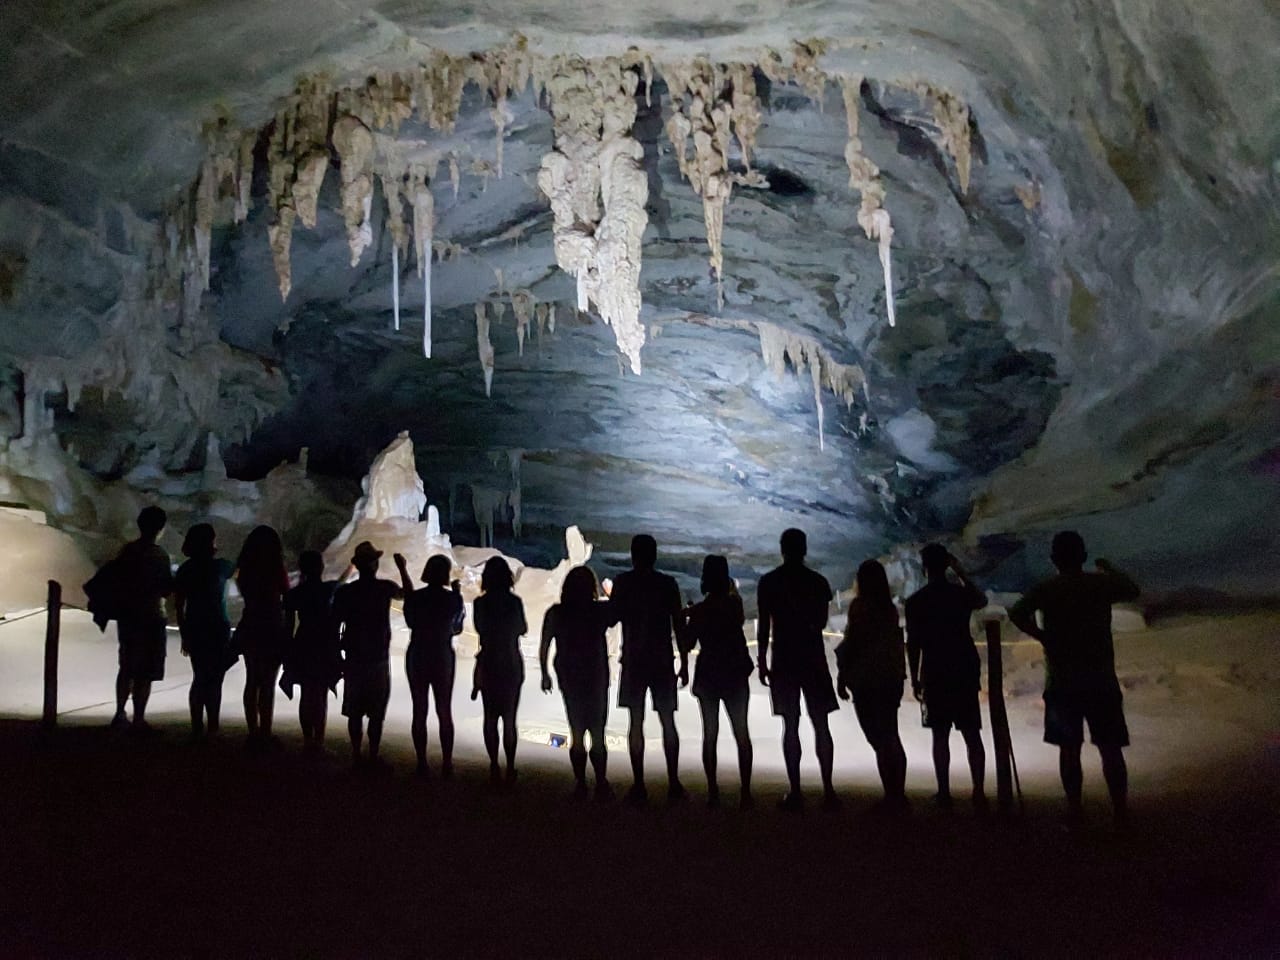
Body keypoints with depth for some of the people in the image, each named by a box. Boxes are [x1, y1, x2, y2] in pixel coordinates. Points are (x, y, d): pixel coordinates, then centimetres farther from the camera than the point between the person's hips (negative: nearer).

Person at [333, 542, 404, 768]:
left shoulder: (344, 592, -5)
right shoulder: (385, 588, -7)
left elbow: (335, 627, -3)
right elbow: (406, 594, 15)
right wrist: (402, 568, 26)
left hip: (354, 660, 1)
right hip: (379, 660, -1)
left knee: (354, 712, 10)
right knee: (376, 713, 5)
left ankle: (356, 755, 13)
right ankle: (373, 756, 6)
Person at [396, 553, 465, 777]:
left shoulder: (415, 597, -7)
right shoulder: (453, 599, -9)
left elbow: (411, 622, 9)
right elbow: (457, 628, 5)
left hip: (417, 658, 1)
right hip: (443, 658, -1)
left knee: (419, 712, 9)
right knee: (444, 712, 8)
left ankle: (422, 764, 11)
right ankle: (447, 764, 8)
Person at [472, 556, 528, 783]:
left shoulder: (480, 603, -9)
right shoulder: (515, 602, -10)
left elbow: (480, 628, 4)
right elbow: (523, 629, 4)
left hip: (488, 665, 0)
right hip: (512, 665, 0)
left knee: (490, 717, 10)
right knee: (509, 718, 7)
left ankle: (494, 766, 11)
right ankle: (510, 767, 6)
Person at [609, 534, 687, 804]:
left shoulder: (623, 582, -2)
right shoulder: (667, 583, 1)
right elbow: (678, 625, 1)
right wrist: (684, 664, 6)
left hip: (634, 660, -1)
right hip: (662, 660, 1)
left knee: (636, 722, 3)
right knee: (668, 722, 7)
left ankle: (639, 785, 1)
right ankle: (674, 783, 5)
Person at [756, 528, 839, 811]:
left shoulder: (768, 582, -2)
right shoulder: (818, 581, 1)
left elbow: (764, 626, -4)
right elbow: (821, 622, 8)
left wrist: (762, 662, 3)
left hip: (783, 660, -1)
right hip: (813, 659, 1)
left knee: (790, 726, 2)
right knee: (820, 724, 5)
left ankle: (795, 792, 1)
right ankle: (828, 789, -1)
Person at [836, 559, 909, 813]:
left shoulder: (860, 605, -10)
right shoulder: (890, 607, 9)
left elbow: (852, 642, -13)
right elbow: (896, 643, 10)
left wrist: (843, 677, -7)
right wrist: (898, 672, 17)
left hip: (867, 680, -7)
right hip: (892, 678, 7)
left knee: (879, 740, -5)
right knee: (891, 737, 13)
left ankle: (892, 796, -7)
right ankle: (898, 794, 17)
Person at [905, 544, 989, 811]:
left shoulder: (916, 601, -5)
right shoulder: (961, 593, 2)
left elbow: (913, 643, -6)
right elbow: (982, 600, 26)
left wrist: (915, 679, 2)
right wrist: (961, 572, 27)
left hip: (934, 676, -2)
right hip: (965, 673, 2)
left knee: (940, 736, 4)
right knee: (972, 735, 6)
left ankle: (944, 793, 5)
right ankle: (979, 792, 4)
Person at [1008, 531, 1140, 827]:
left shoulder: (1046, 590, -3)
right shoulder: (1102, 584, -1)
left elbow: (1017, 614, -17)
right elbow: (1133, 590, 19)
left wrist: (1042, 636, -4)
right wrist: (1110, 570, 34)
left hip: (1062, 682, 0)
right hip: (1101, 680, 0)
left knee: (1069, 749, 8)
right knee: (1110, 748, 7)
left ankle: (1075, 811, 8)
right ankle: (1121, 811, 7)